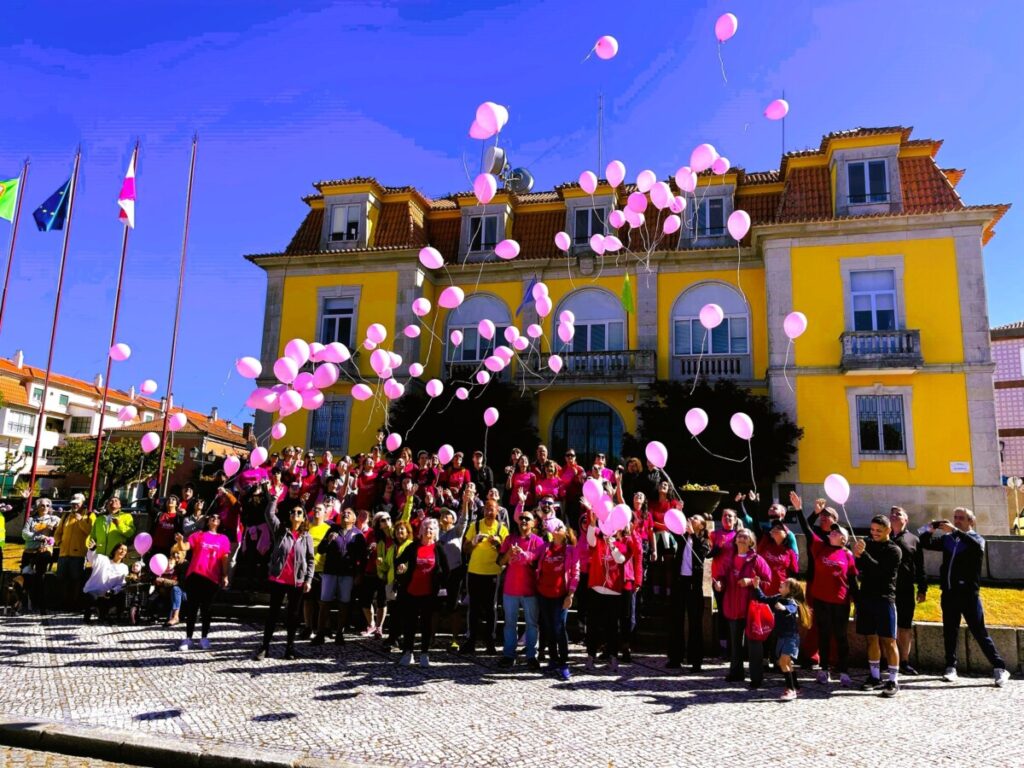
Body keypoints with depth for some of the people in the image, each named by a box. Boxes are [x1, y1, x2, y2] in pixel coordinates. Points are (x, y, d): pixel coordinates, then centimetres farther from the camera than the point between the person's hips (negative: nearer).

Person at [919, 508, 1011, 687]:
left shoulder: (976, 538, -1)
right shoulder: (947, 539, 11)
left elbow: (977, 546, -24)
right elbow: (925, 543, 14)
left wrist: (955, 530, -29)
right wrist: (930, 529, -4)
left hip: (968, 593, -4)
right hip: (949, 593, 4)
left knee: (979, 632, -3)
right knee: (950, 632, 9)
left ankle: (999, 668, 6)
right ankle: (951, 667, 17)